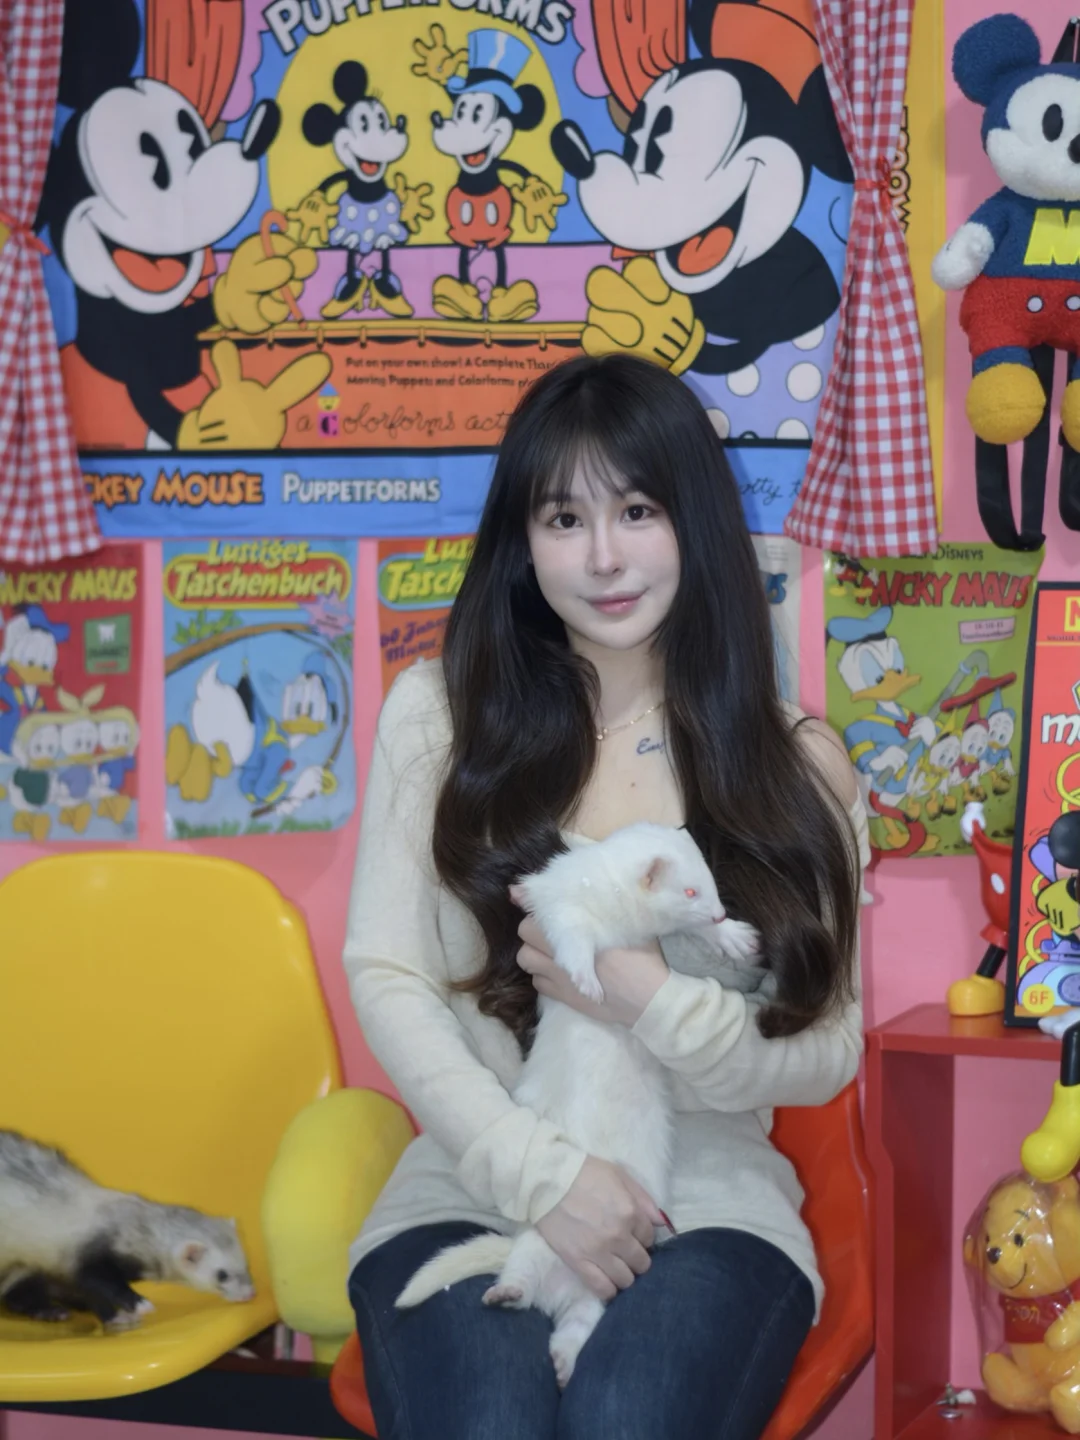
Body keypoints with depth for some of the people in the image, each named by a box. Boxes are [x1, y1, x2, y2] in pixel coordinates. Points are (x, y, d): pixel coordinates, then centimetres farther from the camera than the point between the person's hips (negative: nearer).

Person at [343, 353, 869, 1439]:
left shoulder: (795, 763, 5)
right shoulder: (439, 713, 4)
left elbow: (829, 1053, 5)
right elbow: (384, 978, 0)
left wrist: (659, 1008, -15)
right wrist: (541, 1168, -12)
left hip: (709, 1197, 0)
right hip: (479, 1179, 0)